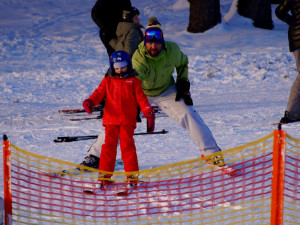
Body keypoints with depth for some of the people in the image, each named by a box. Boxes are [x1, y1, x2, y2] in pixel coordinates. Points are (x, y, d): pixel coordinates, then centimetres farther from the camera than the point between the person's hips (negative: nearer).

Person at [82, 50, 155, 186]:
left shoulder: (134, 82, 11)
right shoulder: (107, 82, 15)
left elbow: (141, 99, 8)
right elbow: (99, 94, 7)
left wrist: (149, 114, 0)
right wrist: (89, 102, -13)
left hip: (127, 120, -1)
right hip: (111, 119, 1)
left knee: (127, 145, -7)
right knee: (109, 145, -3)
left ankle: (132, 174, -2)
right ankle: (104, 174, 1)